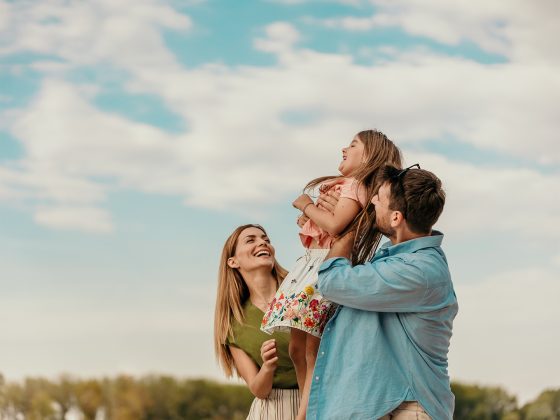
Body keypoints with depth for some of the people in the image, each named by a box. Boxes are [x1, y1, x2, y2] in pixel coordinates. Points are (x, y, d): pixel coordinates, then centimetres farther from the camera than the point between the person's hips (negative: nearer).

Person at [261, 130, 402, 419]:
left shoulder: (355, 186, -6)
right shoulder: (340, 185, 24)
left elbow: (334, 224, -20)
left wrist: (306, 205, -6)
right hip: (311, 263, 10)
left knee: (313, 351, -14)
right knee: (297, 349, 6)